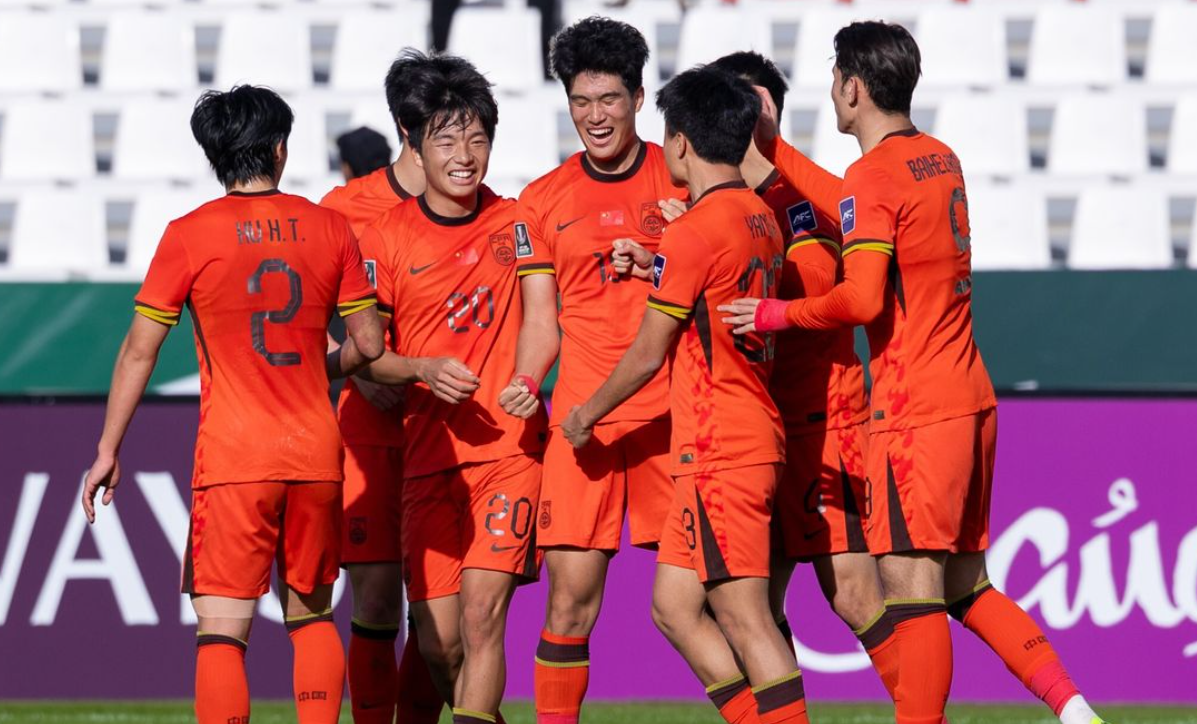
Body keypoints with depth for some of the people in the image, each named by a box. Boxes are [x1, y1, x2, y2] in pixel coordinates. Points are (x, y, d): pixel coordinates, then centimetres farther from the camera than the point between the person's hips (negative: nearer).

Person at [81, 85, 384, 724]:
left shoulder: (189, 235, -3)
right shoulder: (329, 228, 4)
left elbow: (139, 351, -2)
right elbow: (368, 345, 6)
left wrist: (108, 451, 5)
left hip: (233, 457, -3)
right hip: (316, 455, 3)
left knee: (222, 632, -5)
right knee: (311, 616, 18)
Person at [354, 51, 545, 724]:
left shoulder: (515, 223, 4)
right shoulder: (385, 238, 1)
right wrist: (425, 370, -14)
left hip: (510, 447, -1)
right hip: (428, 456, 1)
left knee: (482, 614, -16)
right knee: (437, 639, 1)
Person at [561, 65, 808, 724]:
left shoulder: (694, 231, -13)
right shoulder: (760, 219, 13)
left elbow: (647, 354, -7)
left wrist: (585, 416, 8)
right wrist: (654, 268, 30)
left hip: (718, 448, -9)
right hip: (754, 438, 9)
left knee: (744, 618, -10)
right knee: (674, 605, 12)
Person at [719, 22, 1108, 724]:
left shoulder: (873, 177, -12)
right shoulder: (942, 161, 14)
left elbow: (863, 298, -21)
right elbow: (846, 211, 26)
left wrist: (781, 313, -7)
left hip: (916, 409, -9)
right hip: (971, 398, 9)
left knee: (912, 587, -9)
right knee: (965, 585, 14)